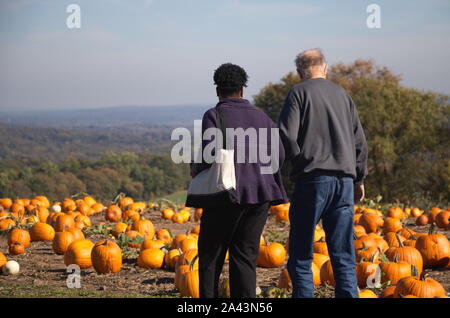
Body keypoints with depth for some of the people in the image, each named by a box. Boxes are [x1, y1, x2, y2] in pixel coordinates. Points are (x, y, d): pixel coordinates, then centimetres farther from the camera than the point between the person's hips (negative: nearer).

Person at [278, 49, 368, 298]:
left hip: (313, 179, -5)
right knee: (343, 256, 6)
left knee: (300, 256, 1)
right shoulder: (343, 95, 15)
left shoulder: (299, 93, 0)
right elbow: (360, 141, 17)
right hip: (344, 180, 5)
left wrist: (300, 161, 7)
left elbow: (286, 135, -11)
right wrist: (359, 179, 26)